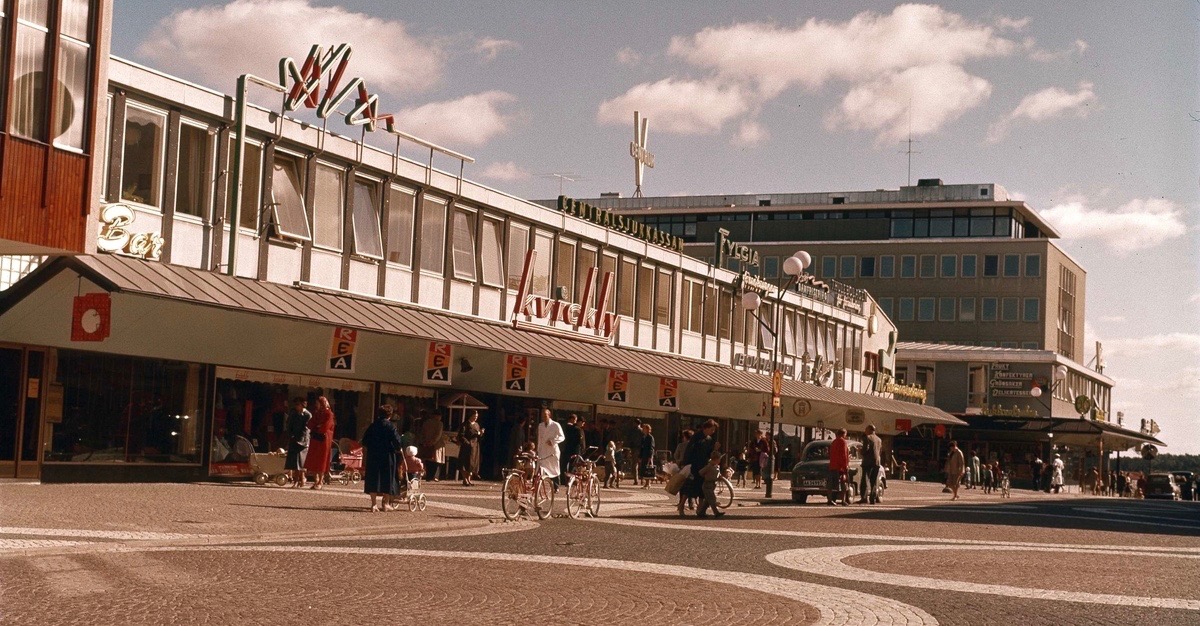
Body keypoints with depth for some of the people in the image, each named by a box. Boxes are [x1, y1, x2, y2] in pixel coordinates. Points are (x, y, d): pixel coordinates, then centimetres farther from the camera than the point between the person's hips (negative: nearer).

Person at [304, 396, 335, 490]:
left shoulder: (328, 414, -7)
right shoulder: (317, 414, 14)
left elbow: (324, 428, -15)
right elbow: (310, 425, 6)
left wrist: (315, 428, -1)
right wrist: (318, 427, -11)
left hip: (323, 440, -7)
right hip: (315, 439, 7)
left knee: (321, 461, -4)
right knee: (313, 461, 4)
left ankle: (320, 482, 1)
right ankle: (316, 480, 10)